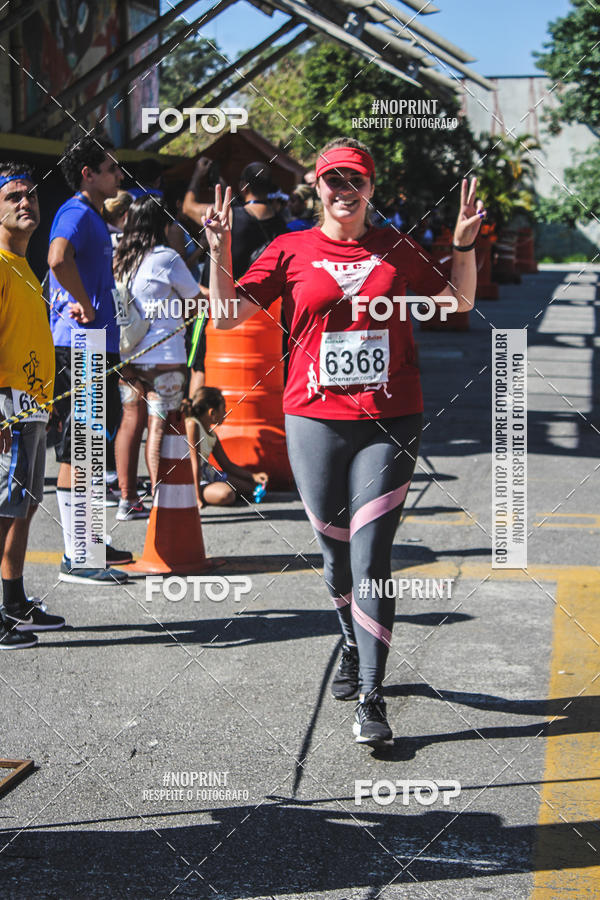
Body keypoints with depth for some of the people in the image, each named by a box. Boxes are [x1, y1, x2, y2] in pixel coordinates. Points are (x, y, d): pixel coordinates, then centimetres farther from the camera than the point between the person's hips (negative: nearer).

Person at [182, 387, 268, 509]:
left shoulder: (212, 434, 9)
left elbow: (227, 465, 17)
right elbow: (195, 463, -23)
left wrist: (253, 476, 6)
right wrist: (198, 498, -25)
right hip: (191, 480, -10)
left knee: (252, 486, 9)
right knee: (226, 495, -34)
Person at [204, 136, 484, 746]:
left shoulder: (395, 249, 9)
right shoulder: (291, 251, 5)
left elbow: (457, 301, 18)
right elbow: (228, 314, 2)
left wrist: (465, 243, 5)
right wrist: (219, 251, -10)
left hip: (389, 422, -1)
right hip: (316, 421, 1)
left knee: (371, 559, -9)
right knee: (335, 552, 13)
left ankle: (370, 698, -7)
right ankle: (355, 648, 41)